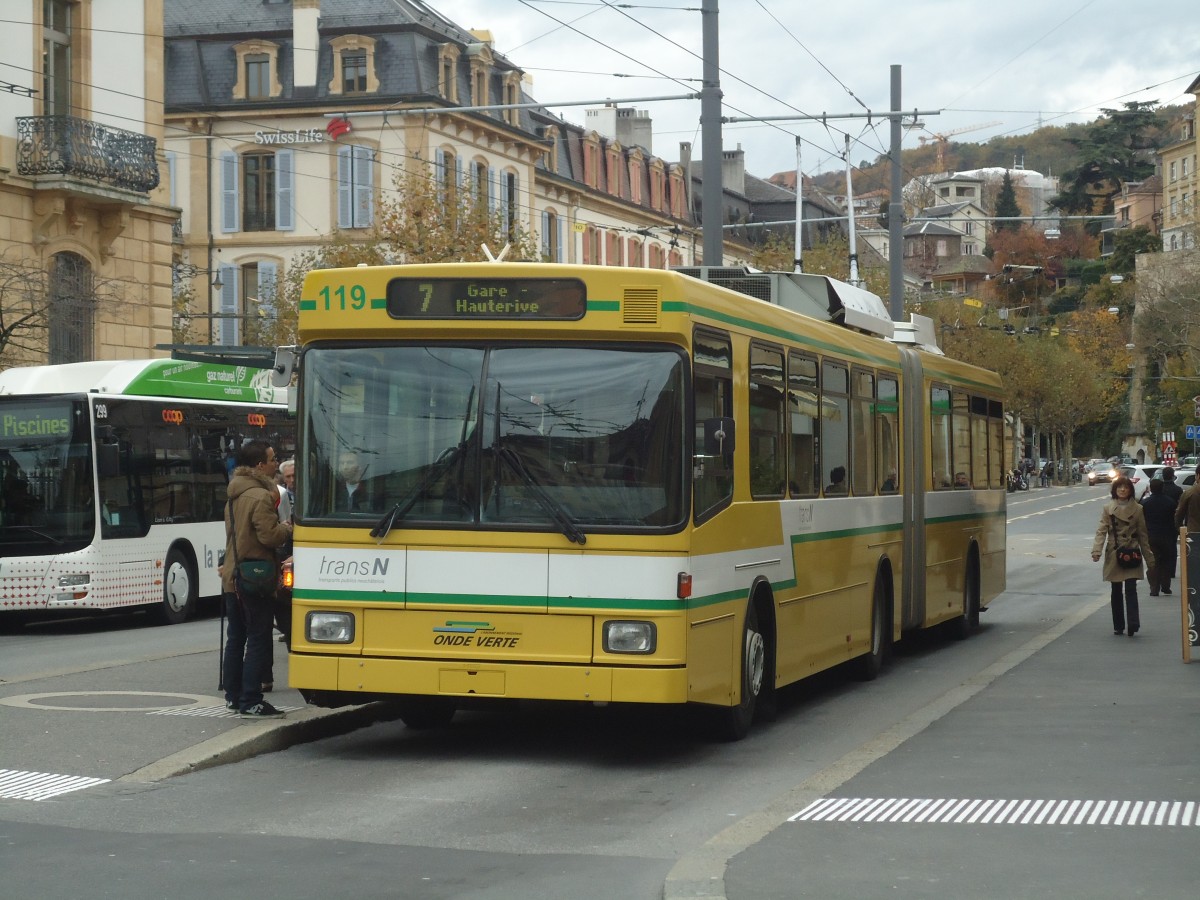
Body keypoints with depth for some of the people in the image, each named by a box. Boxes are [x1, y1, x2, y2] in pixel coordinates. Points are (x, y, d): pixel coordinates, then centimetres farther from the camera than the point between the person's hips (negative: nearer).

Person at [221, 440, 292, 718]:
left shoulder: (235, 495, 13)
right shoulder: (260, 496, -17)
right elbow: (269, 535, -24)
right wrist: (288, 528, -4)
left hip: (231, 577, 9)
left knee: (236, 637, 15)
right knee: (258, 640, -6)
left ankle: (233, 695, 21)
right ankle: (250, 702, -8)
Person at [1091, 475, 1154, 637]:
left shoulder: (1137, 509, 4)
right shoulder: (1108, 509, 3)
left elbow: (1142, 535, 9)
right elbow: (1101, 531, -4)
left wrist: (1149, 558, 9)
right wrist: (1097, 551, -20)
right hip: (1113, 555, 1)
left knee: (1131, 589, -13)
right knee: (1116, 591, 7)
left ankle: (1133, 623, -18)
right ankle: (1118, 625, 16)